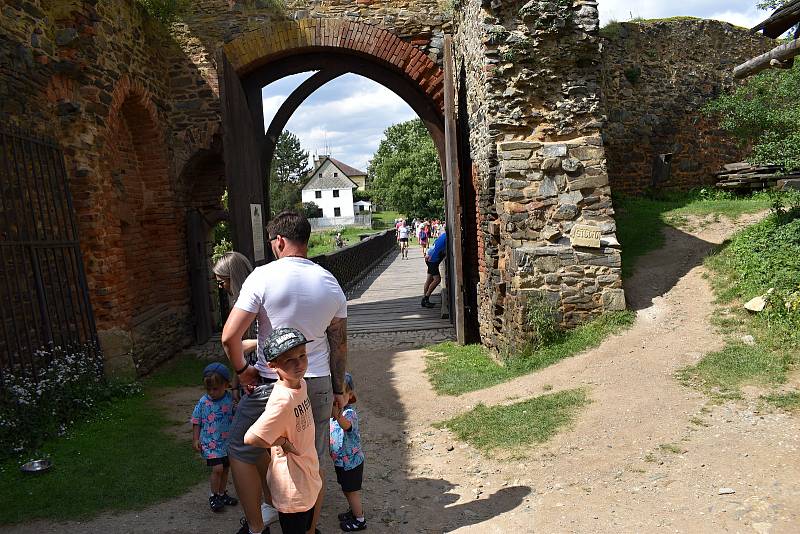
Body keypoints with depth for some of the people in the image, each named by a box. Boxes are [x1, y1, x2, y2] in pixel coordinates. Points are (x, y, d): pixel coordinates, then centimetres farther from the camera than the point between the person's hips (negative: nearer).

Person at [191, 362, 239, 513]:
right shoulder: (203, 402, -10)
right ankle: (214, 496, 9)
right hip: (210, 443, -2)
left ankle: (222, 493, 36)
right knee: (217, 468, -12)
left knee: (225, 468, 16)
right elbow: (196, 422, 0)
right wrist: (195, 439, -1)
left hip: (227, 442, 3)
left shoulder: (230, 400, -10)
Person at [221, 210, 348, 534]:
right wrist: (338, 389, 16)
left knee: (241, 452, 18)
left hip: (273, 385, -4)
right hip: (318, 385, 4)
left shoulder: (263, 276, -13)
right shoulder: (331, 283, 1)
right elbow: (339, 345, 6)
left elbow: (229, 336, -17)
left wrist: (241, 369, 1)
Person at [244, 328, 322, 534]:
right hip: (292, 488, -8)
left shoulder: (301, 383, -7)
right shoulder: (283, 401, -32)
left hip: (308, 477, 8)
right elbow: (251, 438, -30)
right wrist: (284, 442, -21)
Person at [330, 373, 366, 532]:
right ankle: (355, 510, 46)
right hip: (340, 460, 8)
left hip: (351, 461, -8)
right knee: (346, 489, 24)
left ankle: (359, 520, 28)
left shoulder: (349, 413, -28)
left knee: (352, 491, 9)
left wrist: (337, 414, -71)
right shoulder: (332, 411, -3)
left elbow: (346, 425, -52)